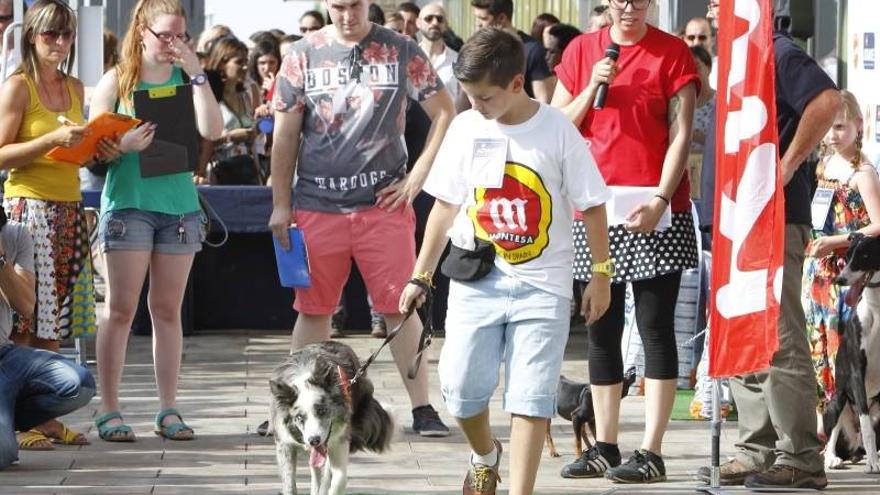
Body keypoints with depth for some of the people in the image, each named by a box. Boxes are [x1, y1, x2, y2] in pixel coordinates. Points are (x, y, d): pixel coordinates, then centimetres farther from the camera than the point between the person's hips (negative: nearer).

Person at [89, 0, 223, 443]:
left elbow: (212, 131, -5)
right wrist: (124, 145, -19)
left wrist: (196, 73, -7)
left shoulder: (186, 80, 9)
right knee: (120, 310, -4)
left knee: (168, 310, 6)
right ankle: (109, 411, -2)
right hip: (128, 203, -3)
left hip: (179, 203, 3)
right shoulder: (117, 81, 3)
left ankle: (168, 410, 9)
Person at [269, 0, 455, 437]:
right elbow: (285, 134, 7)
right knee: (313, 309, 6)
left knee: (400, 307, -2)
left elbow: (445, 115, 7)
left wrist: (417, 176, -1)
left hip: (384, 203, -1)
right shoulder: (303, 56, 5)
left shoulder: (401, 52, 3)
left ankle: (422, 408, 3)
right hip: (317, 204, 1)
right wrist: (281, 205, 2)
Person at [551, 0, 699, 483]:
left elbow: (680, 135, -6)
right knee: (602, 330, 9)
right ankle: (604, 448, 17)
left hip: (654, 213, -4)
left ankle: (651, 452, -4)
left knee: (655, 326, -4)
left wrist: (661, 198, -16)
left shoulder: (672, 53, -1)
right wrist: (592, 88, -6)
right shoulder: (581, 51, 9)